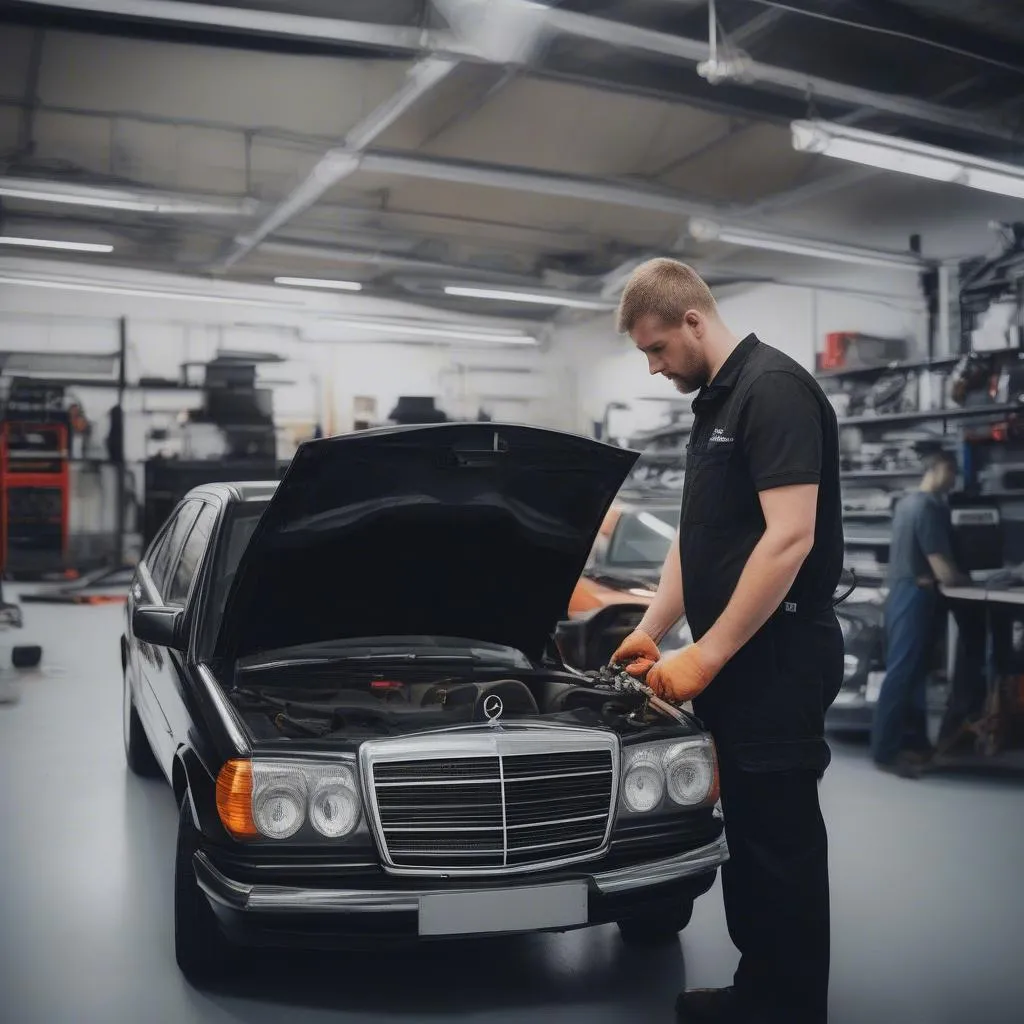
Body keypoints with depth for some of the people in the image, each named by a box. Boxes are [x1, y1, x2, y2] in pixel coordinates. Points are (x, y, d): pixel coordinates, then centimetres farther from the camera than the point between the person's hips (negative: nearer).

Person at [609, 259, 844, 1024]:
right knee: (745, 829, 16)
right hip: (736, 657, 10)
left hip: (780, 656, -9)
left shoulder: (774, 389, -14)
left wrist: (706, 654, -20)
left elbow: (789, 537, -23)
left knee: (781, 836, 1)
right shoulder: (715, 402, 15)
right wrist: (652, 631, 15)